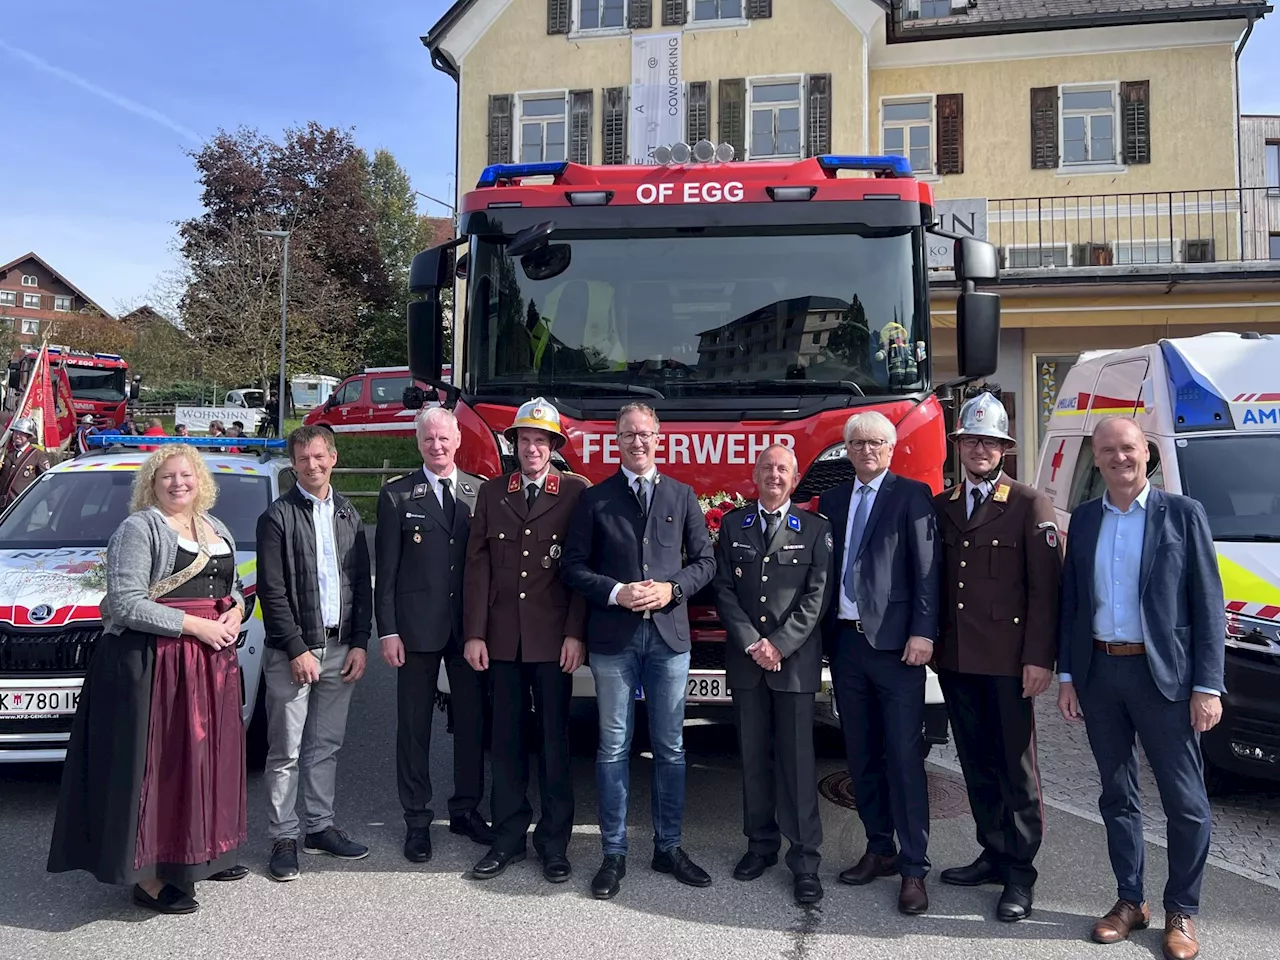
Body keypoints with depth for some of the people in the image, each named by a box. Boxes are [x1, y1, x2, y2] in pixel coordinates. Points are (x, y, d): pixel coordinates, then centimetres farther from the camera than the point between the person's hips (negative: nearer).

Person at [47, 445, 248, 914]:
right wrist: (194, 624, -18)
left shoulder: (216, 529, 15)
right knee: (157, 759, -4)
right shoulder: (138, 529, -7)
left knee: (207, 755, 13)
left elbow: (233, 586, 23)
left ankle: (201, 852, 28)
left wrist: (235, 611, 0)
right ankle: (149, 874, 5)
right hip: (153, 661, -7)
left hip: (212, 660, 7)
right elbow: (125, 604, -15)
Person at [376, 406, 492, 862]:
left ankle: (466, 809, 27)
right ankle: (417, 820, 19)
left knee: (472, 721, 11)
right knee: (414, 726, 7)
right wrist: (388, 631, -8)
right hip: (418, 627, -2)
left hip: (471, 627, 2)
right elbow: (386, 571, -2)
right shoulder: (397, 496, 0)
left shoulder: (482, 492, 4)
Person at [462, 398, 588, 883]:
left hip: (553, 638, -3)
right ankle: (508, 837, 22)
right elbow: (478, 565, 5)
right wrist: (474, 634, -1)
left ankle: (554, 843, 18)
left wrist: (575, 633, -10)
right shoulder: (491, 492, 8)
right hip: (502, 638, 3)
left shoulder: (576, 491, 0)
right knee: (506, 740, 10)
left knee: (554, 739, 6)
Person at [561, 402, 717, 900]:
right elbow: (573, 566, 1)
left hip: (669, 635, 2)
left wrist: (672, 589, -9)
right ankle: (614, 853, 15)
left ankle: (668, 847, 22)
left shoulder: (681, 495, 9)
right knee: (614, 747, 4)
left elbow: (704, 560, 9)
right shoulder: (594, 499, 4)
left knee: (670, 747, 9)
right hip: (613, 638, -1)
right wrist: (616, 592, -13)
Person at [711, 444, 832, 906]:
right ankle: (761, 843, 21)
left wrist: (779, 644, -11)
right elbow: (723, 589, 4)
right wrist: (752, 643, -7)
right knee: (754, 756, 9)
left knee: (797, 759, -3)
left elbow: (816, 595, -3)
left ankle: (804, 858, 4)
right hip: (745, 659, 3)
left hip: (796, 660, -2)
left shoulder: (816, 529, 4)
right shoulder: (733, 524, 10)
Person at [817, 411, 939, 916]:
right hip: (845, 641, 5)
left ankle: (913, 867, 5)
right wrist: (825, 635, 6)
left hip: (894, 642, -5)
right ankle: (879, 849, 25)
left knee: (904, 755, -3)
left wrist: (922, 632, -15)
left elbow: (927, 569, -7)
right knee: (861, 754, 12)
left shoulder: (913, 495, -1)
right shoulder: (832, 500, 14)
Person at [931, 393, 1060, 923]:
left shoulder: (1030, 504, -3)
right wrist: (930, 642, 5)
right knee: (976, 764, 14)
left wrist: (1039, 657, -14)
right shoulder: (940, 506, 11)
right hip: (955, 659, 5)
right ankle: (993, 854, 27)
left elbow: (1045, 585, -8)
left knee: (1016, 767, 3)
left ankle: (1019, 874, 13)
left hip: (1008, 659, -5)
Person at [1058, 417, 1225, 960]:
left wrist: (1207, 687, -10)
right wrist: (1066, 676, 5)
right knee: (1117, 796, 14)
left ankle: (1181, 912, 22)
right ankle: (1130, 901, 28)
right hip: (1099, 673, 4)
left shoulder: (1183, 514, -3)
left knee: (1185, 802, 5)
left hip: (1162, 674, -3)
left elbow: (1208, 605, -5)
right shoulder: (1084, 520, 8)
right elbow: (1070, 602, 10)